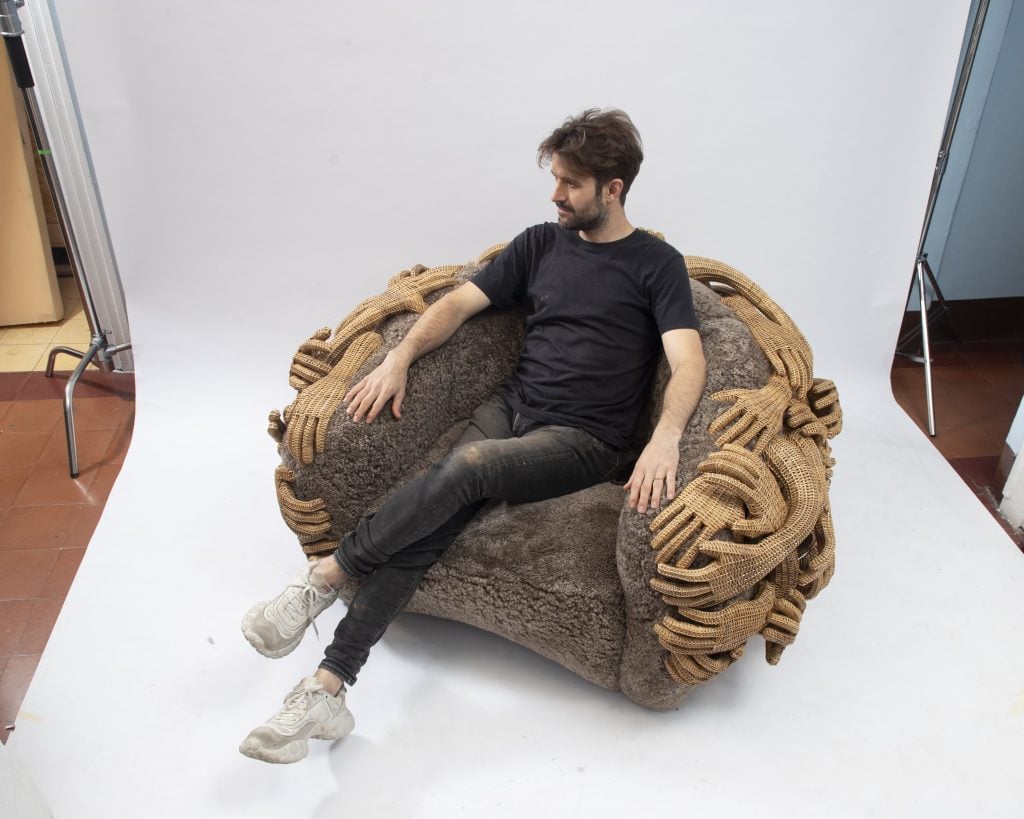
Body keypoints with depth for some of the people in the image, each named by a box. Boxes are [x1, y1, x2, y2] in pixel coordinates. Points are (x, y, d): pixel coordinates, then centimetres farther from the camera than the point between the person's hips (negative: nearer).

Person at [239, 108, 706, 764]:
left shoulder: (656, 264, 1)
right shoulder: (541, 243, 15)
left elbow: (688, 363, -12)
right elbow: (460, 302, 12)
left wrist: (665, 439, -32)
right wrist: (400, 357, -6)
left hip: (585, 439, -4)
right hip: (513, 404, 4)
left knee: (471, 464, -33)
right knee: (428, 525, -21)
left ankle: (326, 577, -19)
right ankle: (327, 692, -22)